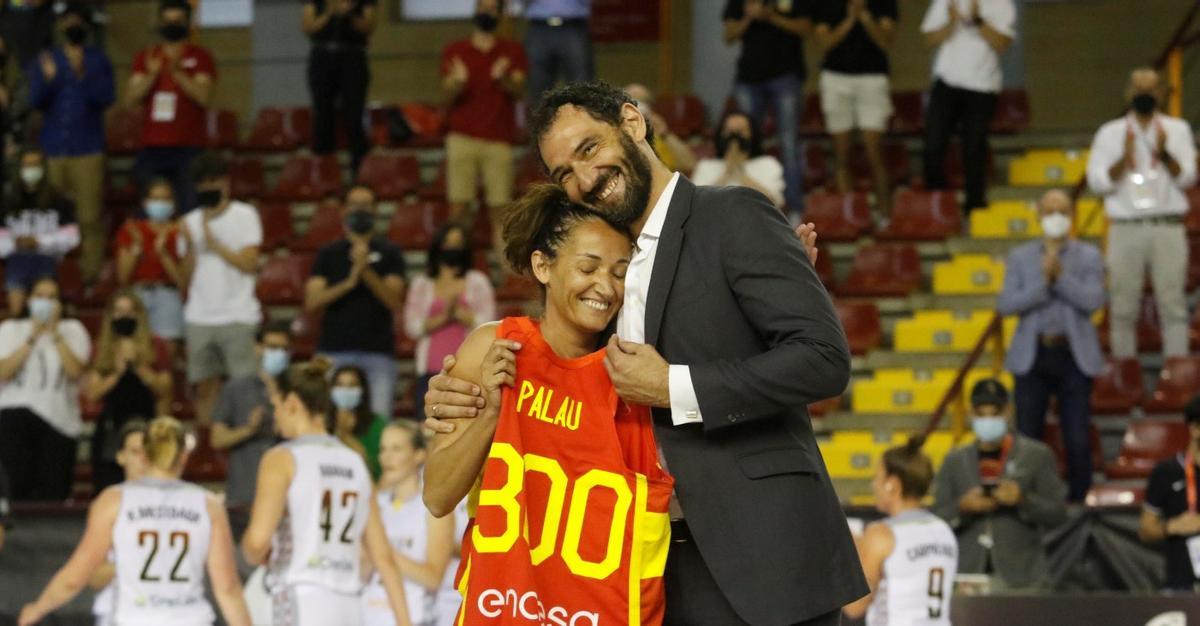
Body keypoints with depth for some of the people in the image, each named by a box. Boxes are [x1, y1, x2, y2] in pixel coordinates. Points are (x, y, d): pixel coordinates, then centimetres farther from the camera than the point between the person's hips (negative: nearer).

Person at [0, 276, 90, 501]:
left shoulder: (73, 330, 9)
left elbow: (75, 371, -7)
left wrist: (54, 334, -6)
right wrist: (32, 338, -8)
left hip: (59, 418, 1)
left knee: (54, 494, -4)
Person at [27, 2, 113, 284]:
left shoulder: (98, 60, 7)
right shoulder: (46, 60, 12)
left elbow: (106, 97, -6)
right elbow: (35, 100, 3)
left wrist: (82, 76, -20)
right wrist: (47, 79, -17)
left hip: (88, 149, -2)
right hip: (53, 149, 2)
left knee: (90, 217, -7)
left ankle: (91, 272, 0)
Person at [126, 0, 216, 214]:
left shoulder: (200, 58, 4)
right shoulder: (145, 58, 13)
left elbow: (205, 97, -8)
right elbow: (131, 98, 5)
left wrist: (178, 73, -20)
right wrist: (151, 75, -11)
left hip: (189, 148, -3)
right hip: (152, 148, 3)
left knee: (190, 211, -10)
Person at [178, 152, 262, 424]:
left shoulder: (245, 215, 1)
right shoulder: (190, 222, 11)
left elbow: (249, 264, -8)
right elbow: (187, 276, 10)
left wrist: (213, 242, -12)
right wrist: (189, 242, -5)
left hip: (237, 317, -4)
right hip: (199, 317, 4)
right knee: (205, 388, 4)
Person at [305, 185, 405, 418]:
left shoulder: (389, 253, 10)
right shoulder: (328, 254, 12)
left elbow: (395, 302, 0)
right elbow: (312, 302, 3)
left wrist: (367, 272, -15)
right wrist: (348, 282, -12)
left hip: (378, 353, 0)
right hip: (335, 351, 0)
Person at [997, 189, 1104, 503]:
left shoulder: (1088, 256, 6)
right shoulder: (1020, 257, 9)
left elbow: (1093, 301, -9)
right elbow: (1005, 304, -3)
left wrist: (1060, 276, -17)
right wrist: (1042, 283, -14)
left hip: (1074, 356, -1)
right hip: (1032, 356, 1)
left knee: (1078, 442, -5)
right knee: (1028, 438, 0)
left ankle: (1077, 502, 6)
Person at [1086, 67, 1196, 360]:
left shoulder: (1177, 130, 10)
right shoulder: (1110, 133, 9)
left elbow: (1186, 177, -1)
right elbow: (1098, 182, 1)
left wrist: (1164, 154, -19)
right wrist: (1123, 159, -15)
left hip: (1167, 226, 0)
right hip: (1126, 227, 0)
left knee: (1173, 303, -6)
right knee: (1124, 307, 0)